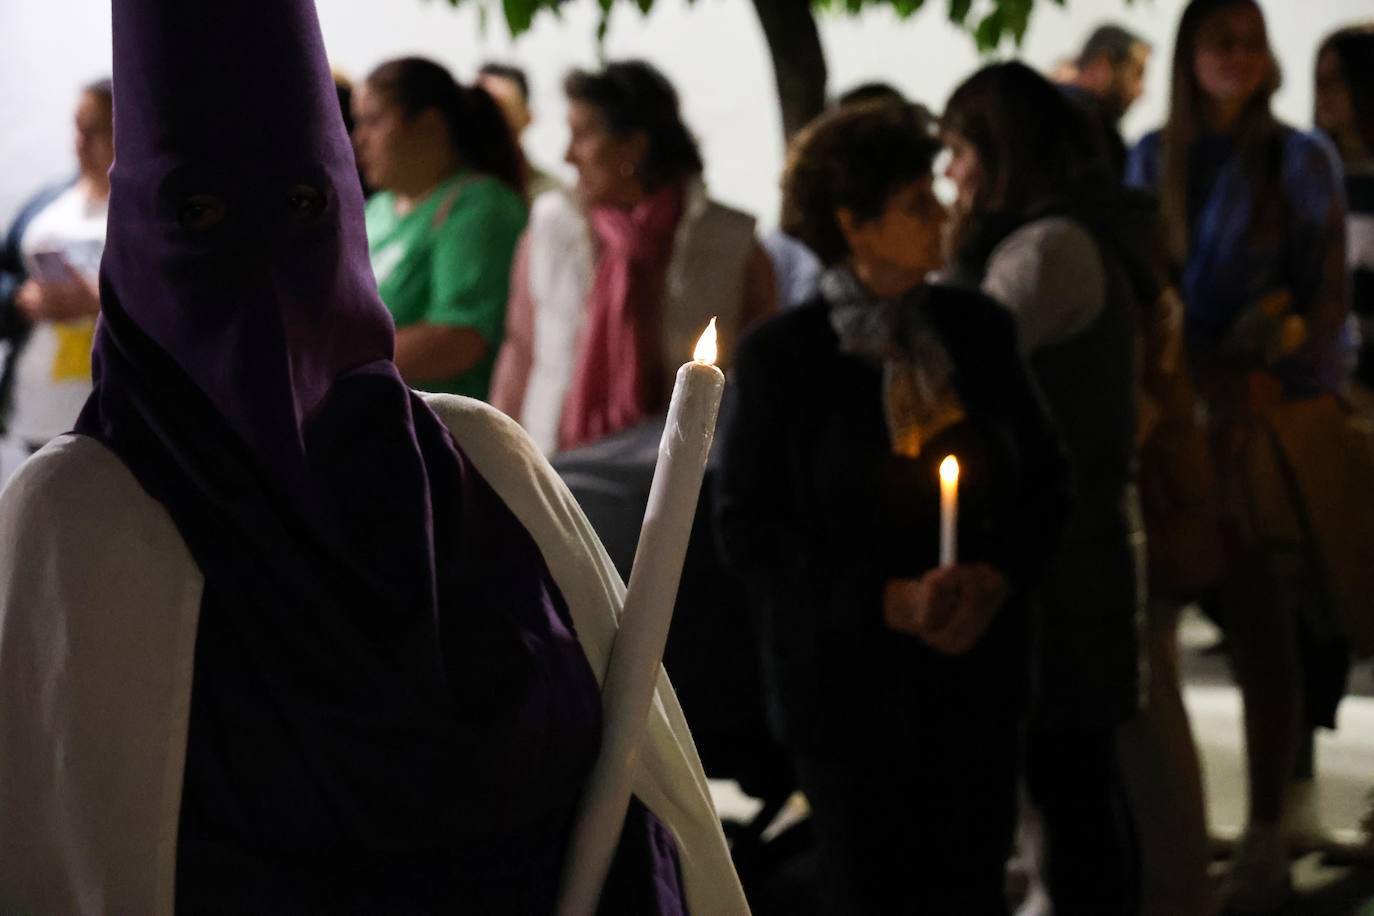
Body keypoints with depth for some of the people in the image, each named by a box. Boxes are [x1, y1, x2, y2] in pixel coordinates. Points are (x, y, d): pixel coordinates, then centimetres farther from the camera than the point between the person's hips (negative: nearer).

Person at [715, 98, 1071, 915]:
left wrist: (997, 578, -8)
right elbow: (747, 529, -7)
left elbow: (1047, 479, 11)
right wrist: (888, 600, -16)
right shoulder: (779, 356, -6)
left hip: (979, 664, 3)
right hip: (849, 680, -3)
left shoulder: (979, 328, 4)